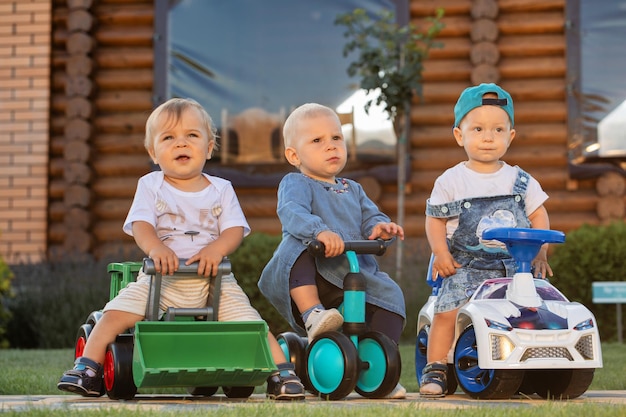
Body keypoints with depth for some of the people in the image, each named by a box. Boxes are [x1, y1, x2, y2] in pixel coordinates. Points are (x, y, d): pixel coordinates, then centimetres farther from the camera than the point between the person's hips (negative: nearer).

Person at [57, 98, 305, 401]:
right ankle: (87, 368, -7)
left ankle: (281, 372, -6)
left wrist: (216, 250, -22)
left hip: (213, 280, 0)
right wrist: (156, 248, -29)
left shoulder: (221, 189, 10)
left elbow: (235, 229, 1)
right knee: (116, 313, -18)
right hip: (161, 278, 0)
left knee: (249, 321, -16)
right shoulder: (150, 186, 8)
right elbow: (141, 225, -6)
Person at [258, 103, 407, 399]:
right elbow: (292, 212, -19)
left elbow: (370, 217, 15)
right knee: (296, 249, -34)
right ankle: (312, 314, -37)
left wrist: (381, 227, -11)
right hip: (310, 279, -5)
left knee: (391, 295, -17)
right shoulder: (295, 184, 2)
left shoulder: (353, 190, 24)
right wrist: (319, 231, -40)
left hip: (357, 276, 5)